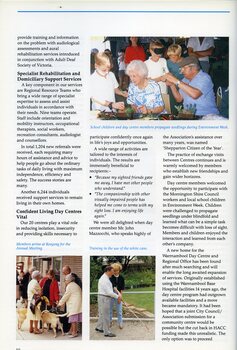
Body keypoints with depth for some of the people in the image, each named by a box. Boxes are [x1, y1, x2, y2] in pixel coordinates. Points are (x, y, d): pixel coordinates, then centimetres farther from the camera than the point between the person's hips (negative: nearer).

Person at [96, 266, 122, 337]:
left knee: (102, 313, 21)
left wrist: (118, 295, 7)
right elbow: (109, 292, -23)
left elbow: (110, 289, 16)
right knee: (106, 315, -2)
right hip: (104, 298, -10)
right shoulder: (104, 280, -22)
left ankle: (99, 327, 35)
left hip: (104, 298, 10)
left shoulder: (106, 278, 12)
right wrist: (117, 296, -13)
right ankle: (107, 332, 6)